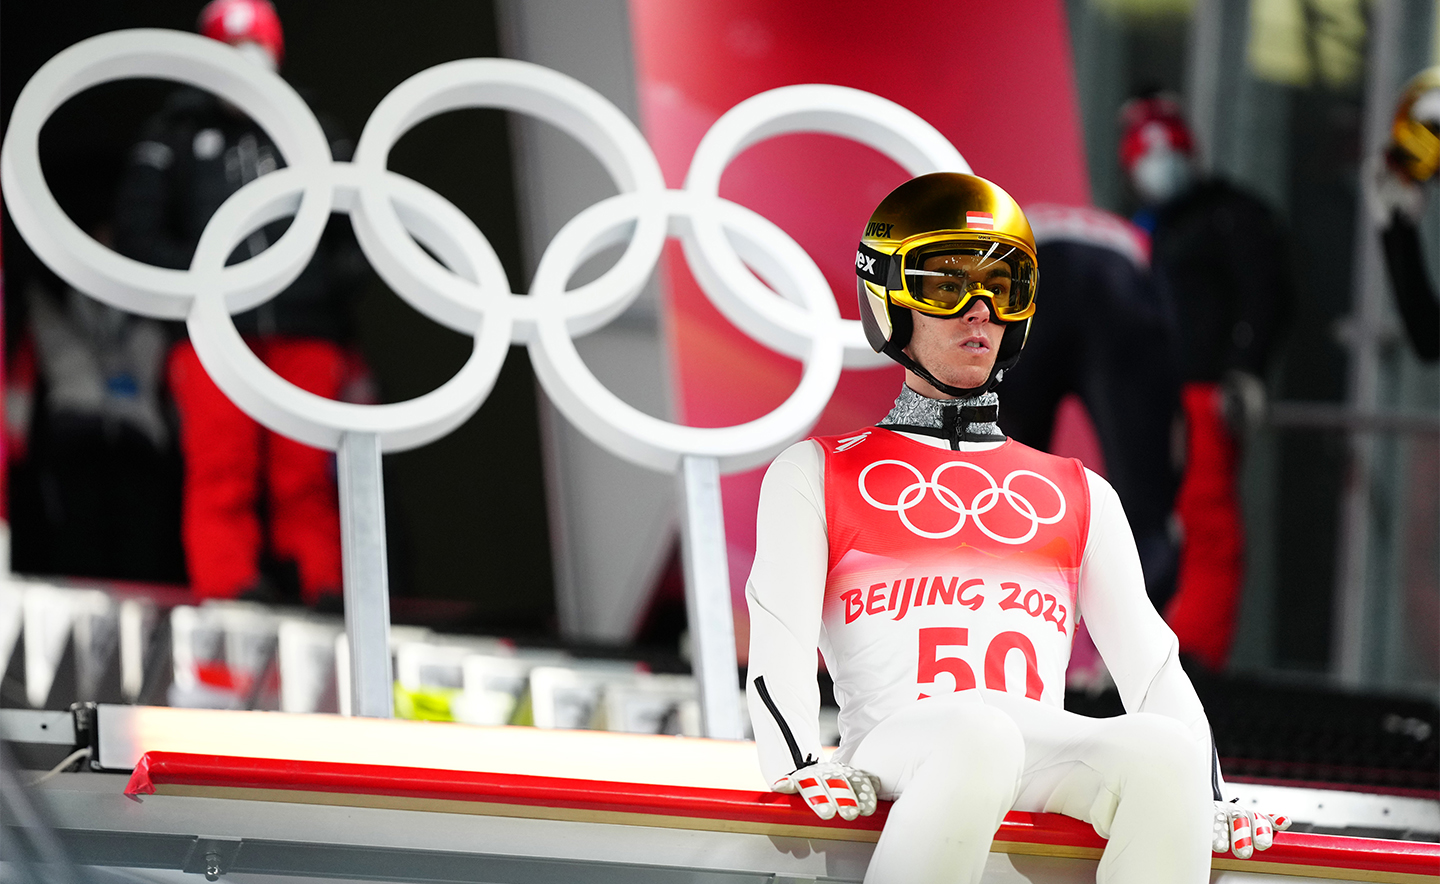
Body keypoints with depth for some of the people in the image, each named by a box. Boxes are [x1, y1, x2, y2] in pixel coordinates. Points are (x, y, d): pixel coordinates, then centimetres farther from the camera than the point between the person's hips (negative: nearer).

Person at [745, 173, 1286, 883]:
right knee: (976, 728, -39)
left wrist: (1205, 800, 2)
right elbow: (780, 644, 6)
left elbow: (1149, 660, 19)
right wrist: (802, 767, -14)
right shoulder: (816, 476, 20)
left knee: (1163, 749, -31)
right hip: (895, 753, -3)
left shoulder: (1080, 496, 28)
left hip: (1049, 759, 3)